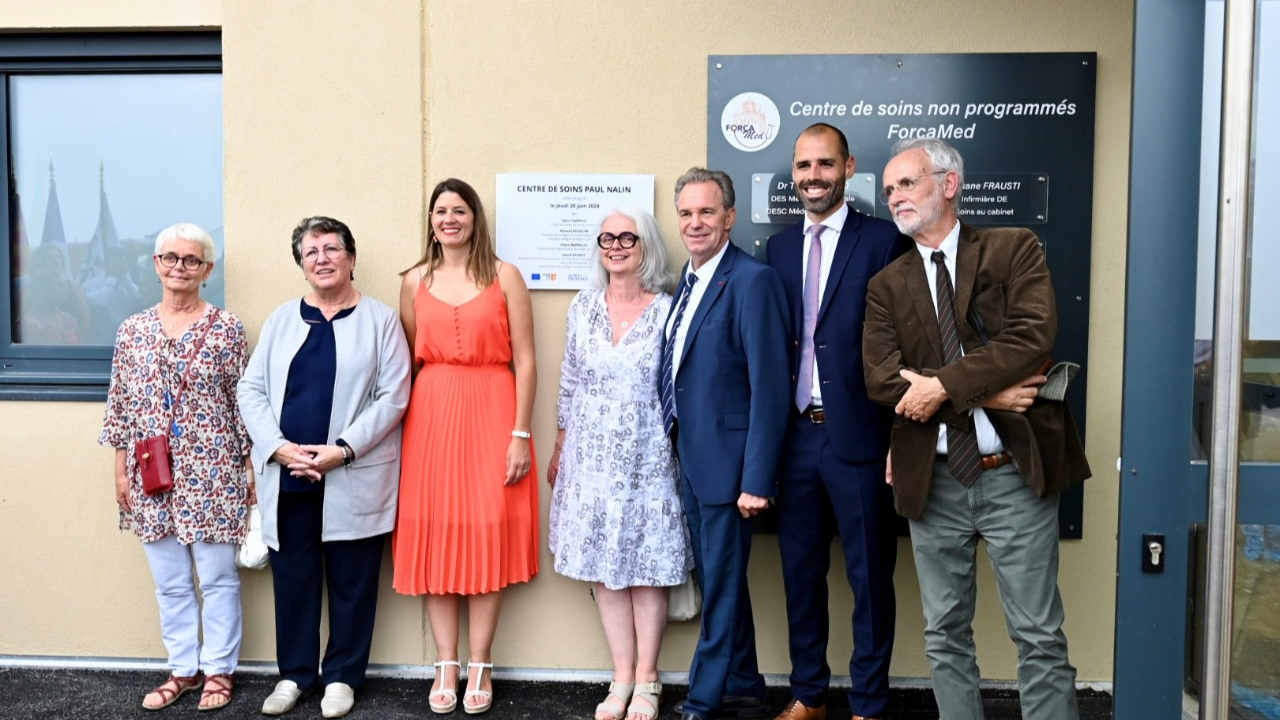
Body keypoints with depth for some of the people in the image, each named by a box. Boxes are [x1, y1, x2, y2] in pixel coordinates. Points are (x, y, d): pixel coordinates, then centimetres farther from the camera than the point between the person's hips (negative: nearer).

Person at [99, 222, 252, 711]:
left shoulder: (226, 328, -4)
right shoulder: (133, 330, 6)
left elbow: (244, 401, -2)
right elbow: (121, 404, 9)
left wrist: (250, 466, -3)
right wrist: (121, 470, 7)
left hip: (212, 472, -3)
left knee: (218, 576, 7)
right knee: (170, 581, 13)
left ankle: (218, 669, 22)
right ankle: (183, 668, 28)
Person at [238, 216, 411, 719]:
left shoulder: (380, 319, 1)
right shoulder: (281, 319, 12)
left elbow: (393, 396, -6)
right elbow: (251, 390, 7)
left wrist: (343, 449, -15)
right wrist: (279, 447, -9)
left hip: (354, 478, -3)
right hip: (286, 475, 3)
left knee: (351, 580, 6)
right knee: (292, 577, 10)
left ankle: (341, 676, 23)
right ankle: (294, 673, 27)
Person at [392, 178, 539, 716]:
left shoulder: (505, 276, 1)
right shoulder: (415, 281, 10)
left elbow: (525, 362, -2)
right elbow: (407, 362, 11)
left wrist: (520, 434, -8)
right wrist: (401, 428, 3)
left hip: (490, 414, -2)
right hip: (431, 417, 2)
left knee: (487, 537, 2)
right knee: (433, 537, 4)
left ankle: (479, 666, 14)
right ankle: (445, 666, 16)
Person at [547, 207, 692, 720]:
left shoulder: (668, 310, -5)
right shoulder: (584, 307, 5)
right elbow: (570, 383, 10)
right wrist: (559, 450, 12)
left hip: (648, 457, -3)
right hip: (592, 456, 3)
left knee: (647, 568, 4)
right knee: (604, 569, 7)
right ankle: (622, 678, 21)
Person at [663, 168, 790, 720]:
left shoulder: (754, 280, -16)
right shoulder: (689, 277, 10)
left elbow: (770, 389, -19)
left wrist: (756, 479, -21)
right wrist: (677, 440, 8)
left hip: (726, 460, -9)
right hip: (688, 454, 9)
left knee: (721, 583, 6)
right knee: (717, 578, 19)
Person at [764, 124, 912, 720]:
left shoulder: (884, 241, -4)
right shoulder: (779, 248, 10)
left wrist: (899, 437, -11)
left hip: (858, 436, -5)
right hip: (796, 435, 5)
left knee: (870, 576, 8)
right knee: (800, 570, 15)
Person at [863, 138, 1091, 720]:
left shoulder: (1014, 248, 2)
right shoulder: (887, 285, 8)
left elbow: (1032, 337, -14)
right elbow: (881, 380, -6)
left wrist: (944, 386, -18)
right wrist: (985, 394, -14)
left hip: (1016, 475, -3)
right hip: (934, 482, 3)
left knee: (1039, 638, 4)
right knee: (944, 637, 13)